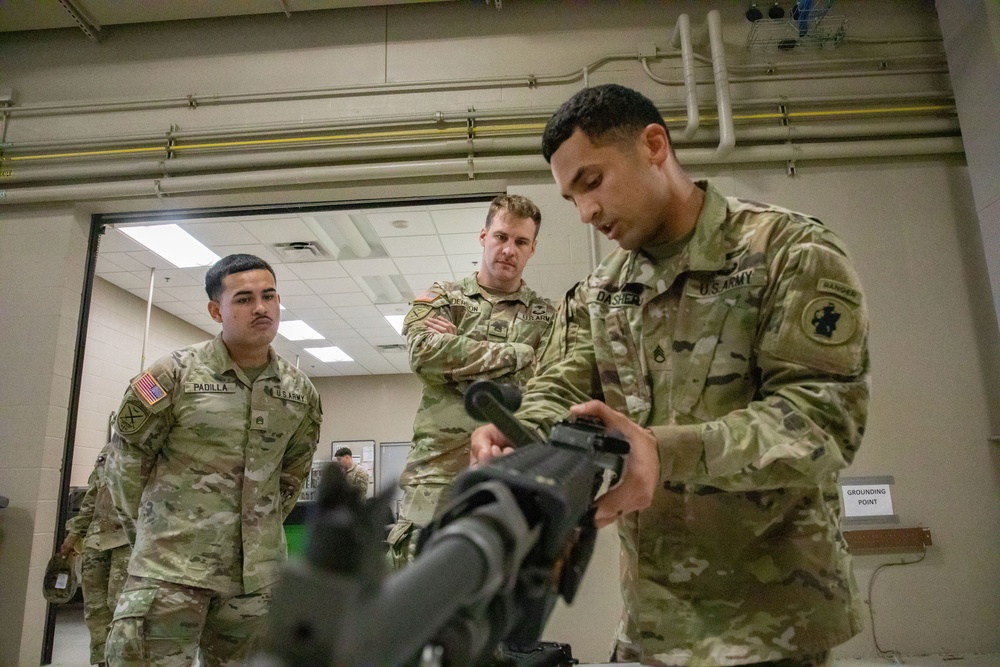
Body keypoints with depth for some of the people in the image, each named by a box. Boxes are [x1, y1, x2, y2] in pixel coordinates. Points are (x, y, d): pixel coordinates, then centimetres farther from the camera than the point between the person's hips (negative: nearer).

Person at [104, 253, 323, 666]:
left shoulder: (301, 392, 4)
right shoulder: (174, 374, -8)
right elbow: (126, 460, 1)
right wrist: (152, 533, 6)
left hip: (258, 573, 4)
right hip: (171, 567, -3)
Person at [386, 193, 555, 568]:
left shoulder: (545, 316, 12)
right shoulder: (442, 297, 12)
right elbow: (424, 351, -9)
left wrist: (459, 353, -8)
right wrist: (517, 353, -6)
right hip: (437, 474, 0)